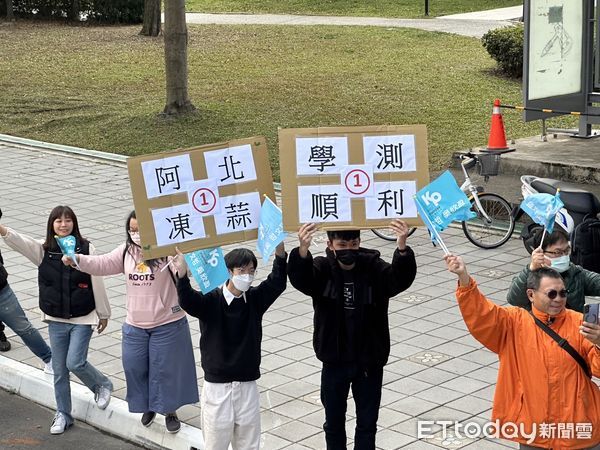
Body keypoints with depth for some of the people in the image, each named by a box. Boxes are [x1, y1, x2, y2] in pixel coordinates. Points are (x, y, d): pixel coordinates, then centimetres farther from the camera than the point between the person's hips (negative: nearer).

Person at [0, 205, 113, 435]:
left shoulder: (86, 248, -8)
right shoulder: (43, 250, -3)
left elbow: (96, 282, -2)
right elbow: (21, 242, -22)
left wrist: (103, 313, 3)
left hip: (83, 319, -3)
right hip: (56, 321, 3)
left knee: (75, 363, -10)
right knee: (59, 370, 9)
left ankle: (102, 385, 20)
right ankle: (63, 414, 24)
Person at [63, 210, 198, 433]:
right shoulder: (127, 251, 2)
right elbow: (102, 264, 0)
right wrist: (78, 260, -16)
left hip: (168, 325, -5)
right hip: (135, 326, 5)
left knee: (166, 369, 6)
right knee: (134, 367, 14)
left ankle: (170, 411, 25)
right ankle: (148, 406, 37)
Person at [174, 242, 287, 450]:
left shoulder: (255, 299, 1)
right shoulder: (210, 301, -9)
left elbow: (277, 283, -14)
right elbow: (187, 301, -27)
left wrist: (280, 253, -32)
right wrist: (182, 273, -47)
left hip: (247, 386, 3)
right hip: (217, 386, -3)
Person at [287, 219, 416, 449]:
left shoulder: (374, 267, -11)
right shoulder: (322, 269, -10)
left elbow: (401, 279, -29)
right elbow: (300, 279, -31)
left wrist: (402, 249, -50)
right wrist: (302, 251, -54)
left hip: (369, 362, 0)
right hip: (334, 362, 0)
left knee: (367, 422, 14)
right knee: (334, 422, 16)